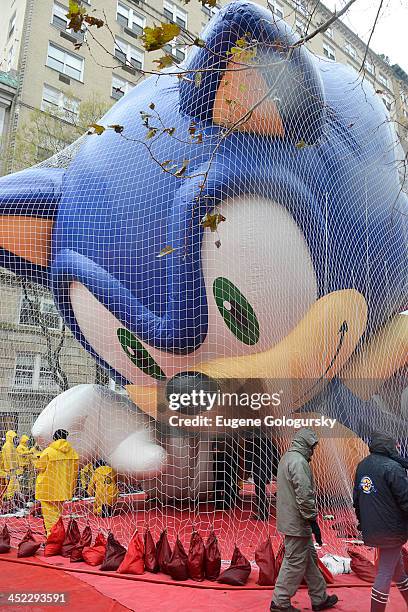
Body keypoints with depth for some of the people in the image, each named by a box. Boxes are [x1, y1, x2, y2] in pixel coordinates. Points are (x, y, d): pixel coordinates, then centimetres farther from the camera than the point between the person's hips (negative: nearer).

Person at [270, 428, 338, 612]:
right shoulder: (299, 461, -22)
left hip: (290, 519, 10)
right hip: (297, 523, -10)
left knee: (310, 558, 20)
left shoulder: (286, 458, 12)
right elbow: (304, 495, -26)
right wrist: (313, 521, -17)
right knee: (295, 562, 3)